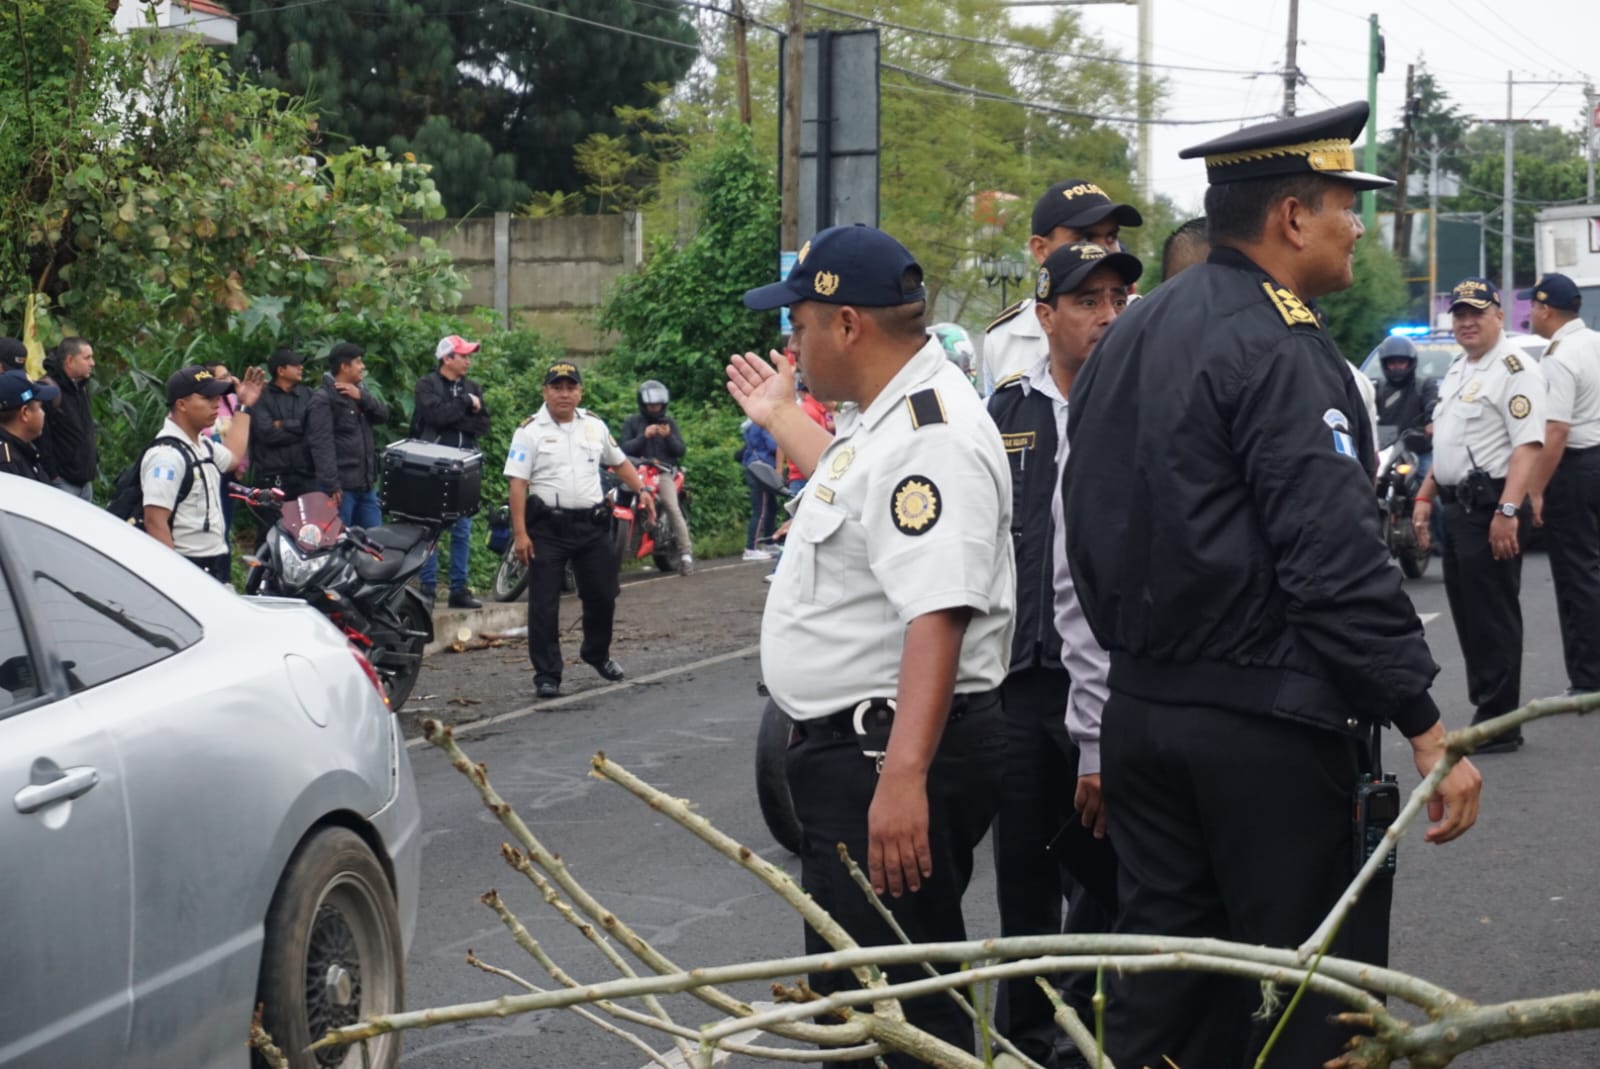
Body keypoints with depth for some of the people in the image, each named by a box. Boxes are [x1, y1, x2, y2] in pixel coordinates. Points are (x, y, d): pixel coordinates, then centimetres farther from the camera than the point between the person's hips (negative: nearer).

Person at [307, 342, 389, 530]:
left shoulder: (358, 392, 18)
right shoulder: (323, 399, -11)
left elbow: (383, 414, 7)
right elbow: (322, 444, -19)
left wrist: (362, 396, -11)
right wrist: (331, 485, -24)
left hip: (366, 484, 8)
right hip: (341, 486, -8)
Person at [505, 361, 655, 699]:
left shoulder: (594, 426, 10)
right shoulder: (531, 431, -5)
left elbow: (619, 462, 23)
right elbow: (518, 483, -9)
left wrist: (641, 489, 5)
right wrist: (520, 533, -16)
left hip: (591, 524, 4)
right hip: (547, 528, -4)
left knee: (603, 595, 14)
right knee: (544, 605, -3)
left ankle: (597, 653, 38)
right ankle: (547, 675, 3)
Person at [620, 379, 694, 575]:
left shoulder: (670, 422, 16)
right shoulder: (631, 422, 11)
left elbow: (680, 450, 10)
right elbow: (625, 448, -2)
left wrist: (668, 436, -9)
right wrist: (644, 436, -17)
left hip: (664, 472, 0)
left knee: (673, 509, -20)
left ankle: (686, 553, -21)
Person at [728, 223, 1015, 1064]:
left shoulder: (929, 436, -22)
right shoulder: (884, 417, 13)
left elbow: (937, 617, -31)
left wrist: (902, 776, -38)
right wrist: (782, 419, 45)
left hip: (891, 754, -11)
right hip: (856, 744, 11)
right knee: (857, 992, 21)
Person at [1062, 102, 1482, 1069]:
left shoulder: (1129, 338, 12)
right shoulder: (1280, 352, -16)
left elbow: (1089, 522, 18)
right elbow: (1338, 561, -23)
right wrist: (1429, 729, -21)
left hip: (1141, 707, 9)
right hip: (1270, 721, -9)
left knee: (1162, 983, 14)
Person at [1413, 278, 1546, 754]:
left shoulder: (1514, 370, -12)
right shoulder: (1457, 371, 18)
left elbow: (1528, 445, -21)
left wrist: (1507, 510, -29)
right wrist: (1425, 497, 20)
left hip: (1489, 508, -10)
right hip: (1455, 507, 10)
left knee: (1493, 619, -6)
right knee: (1467, 616, 13)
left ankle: (1499, 725, -2)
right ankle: (1484, 709, 21)